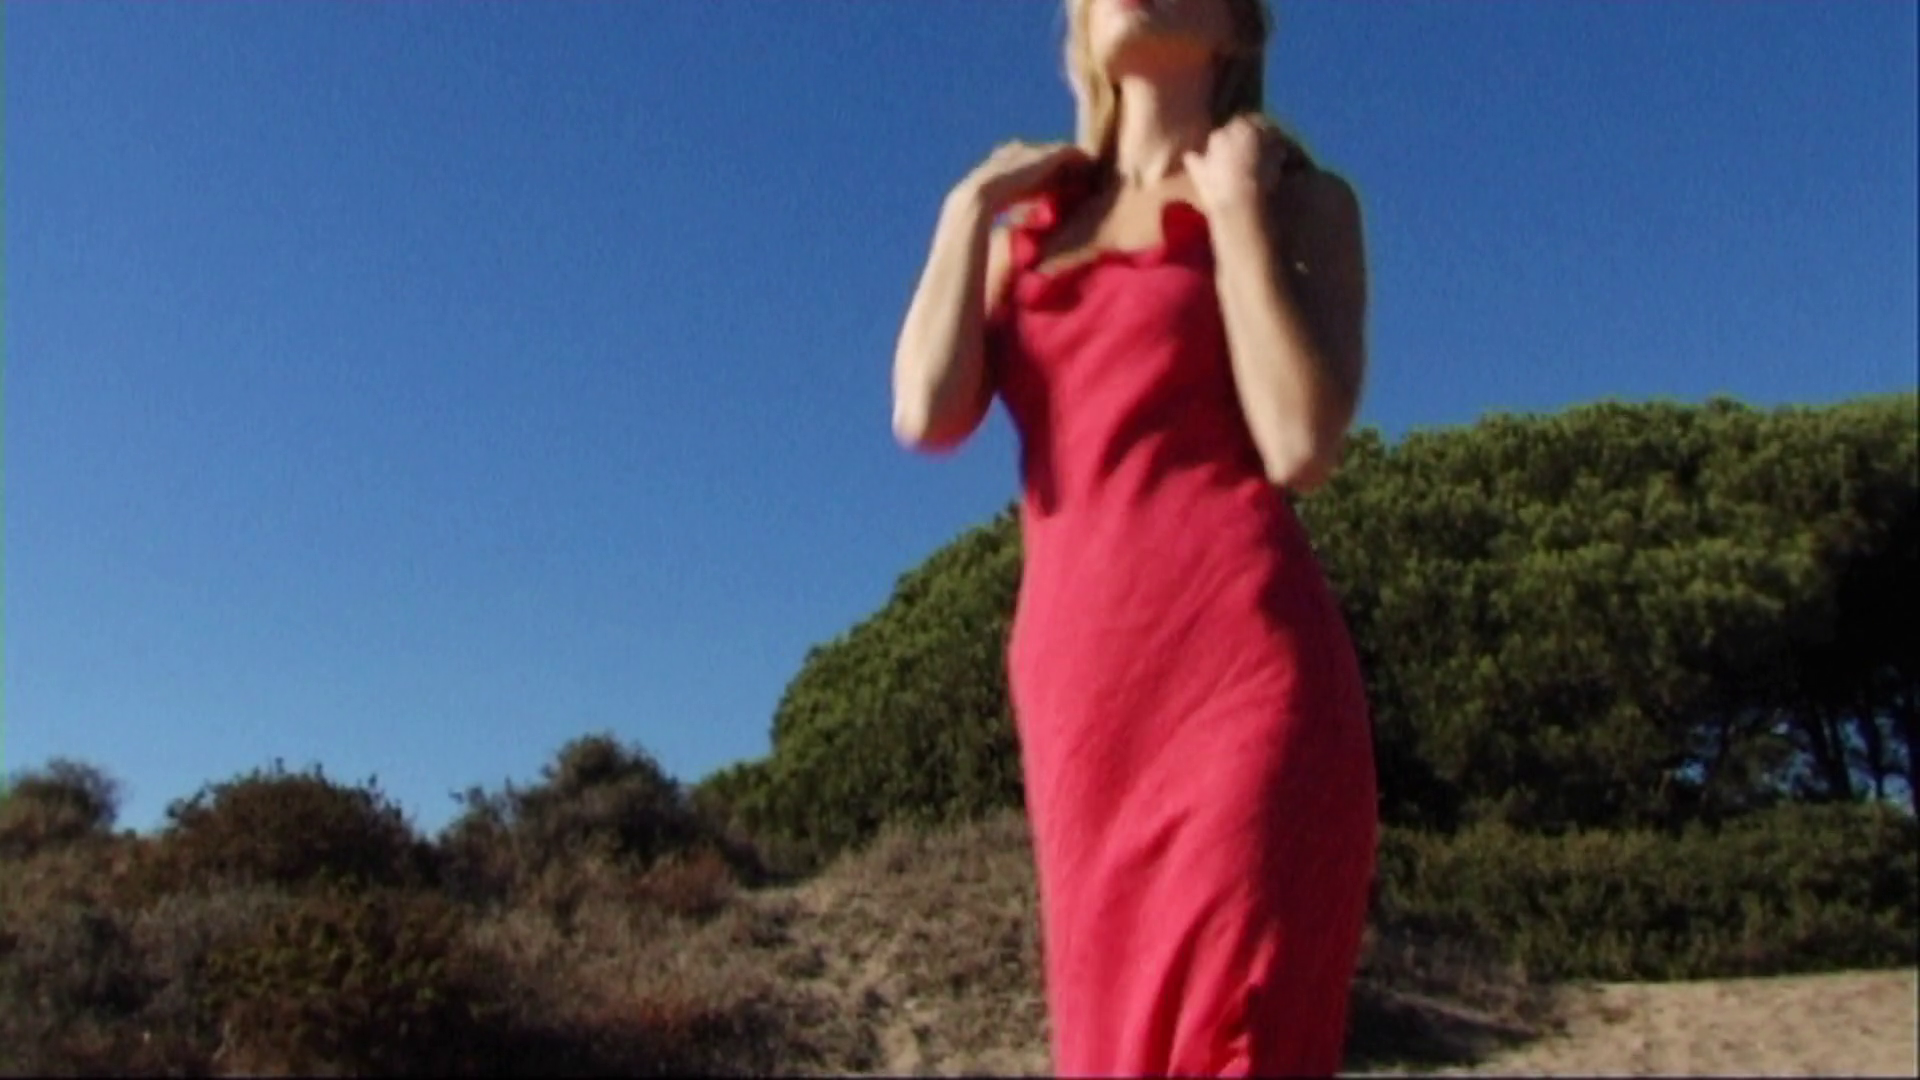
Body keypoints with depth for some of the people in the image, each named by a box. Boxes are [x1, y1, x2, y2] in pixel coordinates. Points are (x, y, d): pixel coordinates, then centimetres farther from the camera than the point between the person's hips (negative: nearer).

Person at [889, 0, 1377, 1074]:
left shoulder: (1300, 198, 10)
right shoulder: (1036, 221, 21)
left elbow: (1301, 447, -8)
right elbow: (927, 413, 4)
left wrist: (1235, 207, -2)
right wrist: (971, 208, 10)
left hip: (1240, 660, -4)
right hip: (1080, 686, 4)